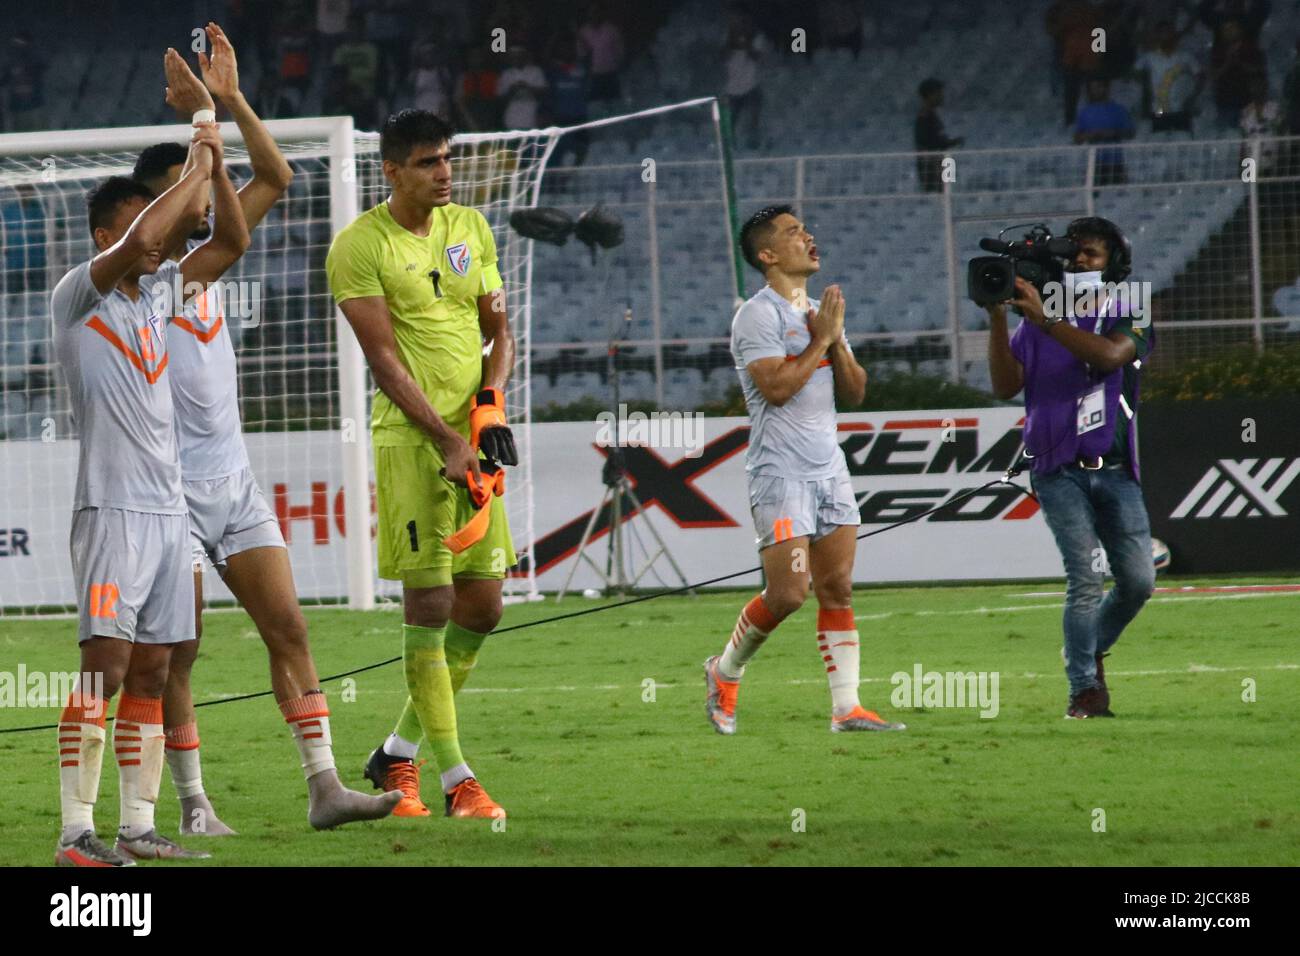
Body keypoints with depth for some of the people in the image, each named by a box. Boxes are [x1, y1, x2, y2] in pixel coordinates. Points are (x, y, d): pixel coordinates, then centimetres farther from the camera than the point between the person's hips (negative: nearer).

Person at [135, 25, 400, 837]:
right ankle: (194, 805, 4)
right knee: (177, 651, -2)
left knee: (288, 626, 0)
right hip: (171, 489, -6)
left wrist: (232, 99, -3)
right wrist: (198, 115, -31)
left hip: (235, 480, 6)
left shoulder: (209, 252, 10)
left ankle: (325, 786, -1)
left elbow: (276, 179, 9)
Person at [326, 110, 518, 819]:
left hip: (472, 436, 6)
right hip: (409, 439, -6)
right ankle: (456, 778, -5)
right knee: (429, 605, -9)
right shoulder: (359, 246, -8)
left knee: (482, 606, 6)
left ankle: (397, 754, 20)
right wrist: (446, 441, -17)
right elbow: (384, 359, -12)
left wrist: (490, 405, -3)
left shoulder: (471, 228, 11)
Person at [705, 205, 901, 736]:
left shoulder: (820, 313, 17)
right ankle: (725, 672, 11)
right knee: (787, 593, -12)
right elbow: (775, 387, -19)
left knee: (838, 589, 1)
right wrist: (821, 339, -12)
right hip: (779, 470, -7)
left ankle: (846, 707, -1)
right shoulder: (758, 315, -8)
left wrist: (837, 341, 0)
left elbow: (855, 393, 15)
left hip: (829, 467, 7)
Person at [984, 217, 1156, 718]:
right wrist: (997, 318, -12)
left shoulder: (1129, 319, 5)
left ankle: (1089, 651, 28)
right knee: (1086, 577, -14)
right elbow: (1006, 385, -2)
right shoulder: (1036, 322, 8)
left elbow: (1109, 356, -18)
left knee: (1138, 580, 1)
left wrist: (1044, 320, -26)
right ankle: (1085, 689, -9)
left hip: (1116, 470, 1)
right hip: (1059, 470, -1)